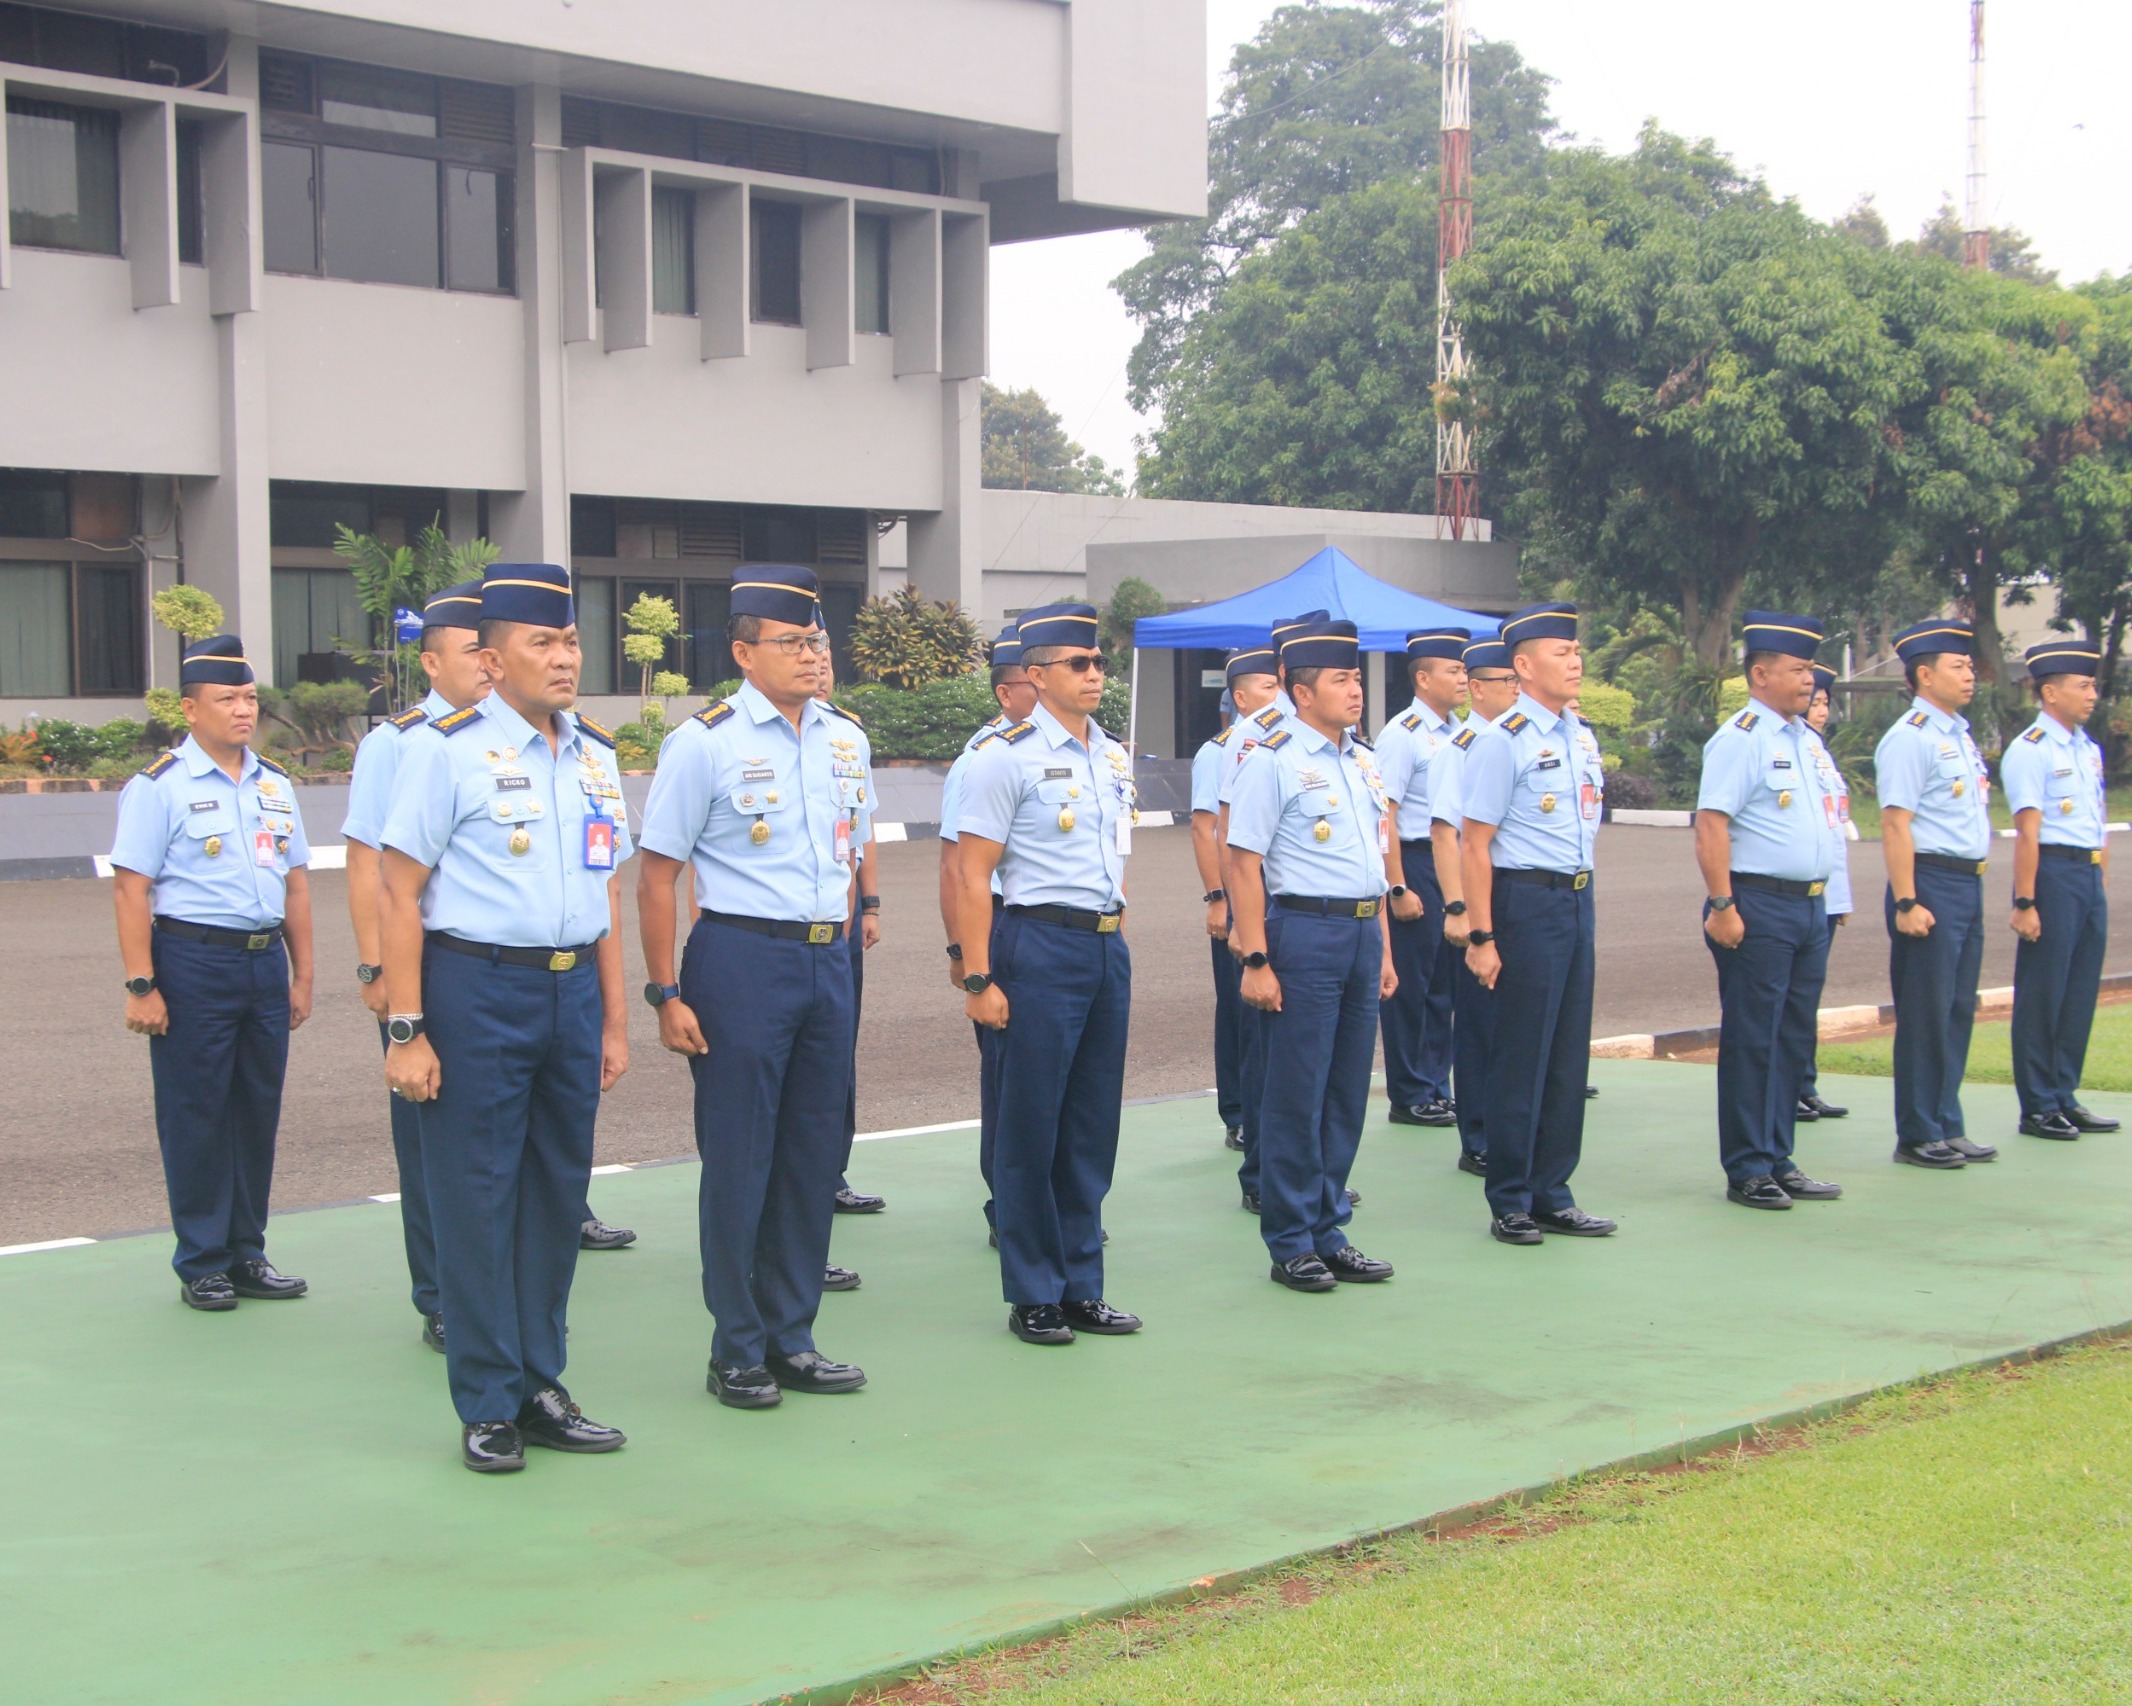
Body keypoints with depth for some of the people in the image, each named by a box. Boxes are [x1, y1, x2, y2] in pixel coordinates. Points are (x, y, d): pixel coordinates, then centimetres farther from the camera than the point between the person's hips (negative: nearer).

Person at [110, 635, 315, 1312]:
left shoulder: (274, 784, 12)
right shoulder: (159, 787, -6)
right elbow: (131, 888, -10)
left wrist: (301, 975, 14)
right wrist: (140, 986, -15)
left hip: (265, 961, 6)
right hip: (192, 960, -6)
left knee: (259, 1111, 10)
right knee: (196, 1116, 1)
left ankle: (246, 1252, 21)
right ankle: (201, 1264, 11)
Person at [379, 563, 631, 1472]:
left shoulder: (596, 755, 12)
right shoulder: (447, 750, -7)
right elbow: (401, 894, -8)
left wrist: (613, 1021, 15)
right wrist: (406, 1030, -12)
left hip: (571, 988, 6)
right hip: (476, 988, -6)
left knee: (559, 1192, 11)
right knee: (476, 1198, 0)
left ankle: (540, 1387, 24)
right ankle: (488, 1407, 12)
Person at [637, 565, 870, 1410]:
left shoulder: (844, 741, 9)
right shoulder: (704, 743, -9)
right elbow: (657, 874, -8)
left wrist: (835, 944, 15)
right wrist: (666, 994, -11)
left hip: (827, 961, 6)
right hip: (740, 960, -6)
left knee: (814, 1155, 10)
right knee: (738, 1161, 1)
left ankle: (791, 1338, 22)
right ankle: (737, 1350, 14)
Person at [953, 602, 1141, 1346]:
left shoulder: (1113, 756, 12)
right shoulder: (1007, 756, -9)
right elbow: (973, 874, -11)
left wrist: (1113, 931, 15)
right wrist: (978, 978, -15)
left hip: (1109, 945, 7)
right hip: (1041, 943, -7)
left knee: (1093, 1124, 11)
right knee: (1030, 1124, 1)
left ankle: (1081, 1286, 22)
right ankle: (1033, 1296, 13)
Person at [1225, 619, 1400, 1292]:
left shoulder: (1364, 763, 15)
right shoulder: (1273, 762, -9)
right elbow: (1243, 864, -12)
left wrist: (1383, 949, 18)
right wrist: (1256, 961, -17)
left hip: (1362, 934, 7)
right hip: (1304, 930, -7)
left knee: (1347, 1093, 11)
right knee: (1296, 1096, -1)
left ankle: (1329, 1233, 21)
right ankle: (1290, 1244, 8)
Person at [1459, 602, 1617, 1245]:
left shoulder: (1582, 737, 12)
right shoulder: (1504, 741, -12)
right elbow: (1474, 843, -14)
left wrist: (1581, 890, 16)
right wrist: (1481, 936, -17)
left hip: (1578, 900, 8)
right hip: (1527, 900, -8)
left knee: (1568, 1054, 11)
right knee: (1521, 1057, -1)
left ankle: (1551, 1194, 20)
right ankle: (1510, 1203, 10)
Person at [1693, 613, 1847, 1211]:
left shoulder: (1805, 740, 15)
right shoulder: (1740, 738, -12)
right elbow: (1710, 825, -18)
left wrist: (1822, 900, 17)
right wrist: (1722, 907, -21)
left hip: (1810, 906, 9)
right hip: (1759, 908, -9)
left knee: (1794, 1039, 12)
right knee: (1751, 1042, -2)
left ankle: (1778, 1162, 20)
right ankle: (1747, 1171, 4)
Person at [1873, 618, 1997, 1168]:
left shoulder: (1959, 735, 16)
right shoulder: (1910, 738, -13)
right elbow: (1895, 824, -18)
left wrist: (1973, 886, 17)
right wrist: (1906, 904, -22)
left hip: (1969, 883, 9)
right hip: (1932, 883, -9)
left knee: (1958, 1010, 12)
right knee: (1925, 1014, -2)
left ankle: (1947, 1128, 20)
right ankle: (1918, 1137, 5)